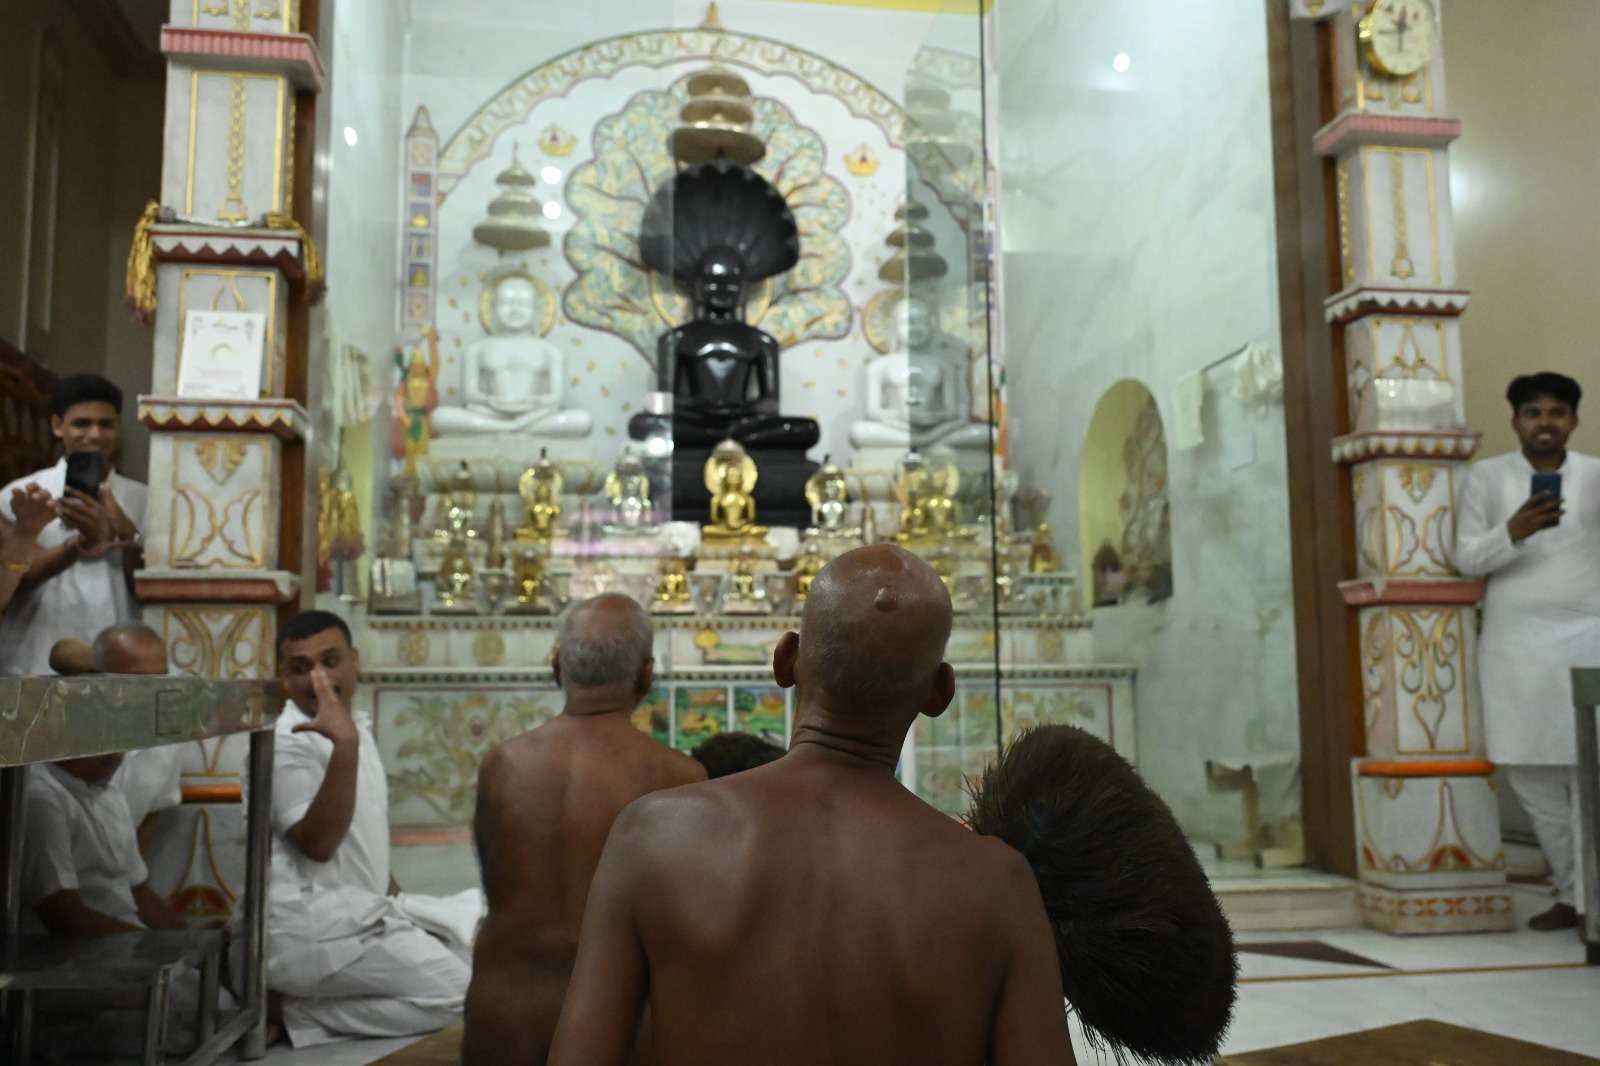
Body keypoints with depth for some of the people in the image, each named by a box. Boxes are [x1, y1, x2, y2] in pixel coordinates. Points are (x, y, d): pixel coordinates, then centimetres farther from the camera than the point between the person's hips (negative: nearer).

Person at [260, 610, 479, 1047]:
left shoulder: (357, 726, 13)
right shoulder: (287, 743, -14)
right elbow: (318, 843, -26)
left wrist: (398, 901, 18)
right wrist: (345, 746, -32)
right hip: (308, 926, -9)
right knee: (453, 989, -15)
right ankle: (297, 1012, -4)